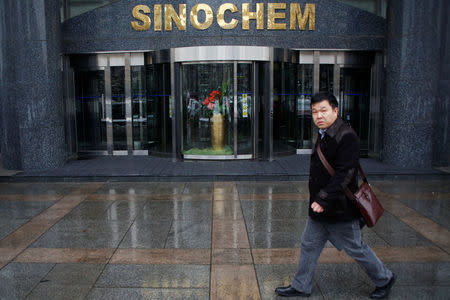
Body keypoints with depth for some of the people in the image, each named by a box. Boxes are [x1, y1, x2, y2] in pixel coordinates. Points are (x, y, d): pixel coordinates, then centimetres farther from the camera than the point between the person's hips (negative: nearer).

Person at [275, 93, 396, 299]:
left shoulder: (347, 137, -20)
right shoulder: (323, 135, 9)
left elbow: (344, 175, -25)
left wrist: (323, 199, -28)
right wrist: (317, 200, 18)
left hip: (340, 209, -8)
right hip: (319, 206, 8)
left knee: (356, 249, 8)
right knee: (309, 245, 14)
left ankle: (384, 279, 33)